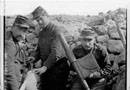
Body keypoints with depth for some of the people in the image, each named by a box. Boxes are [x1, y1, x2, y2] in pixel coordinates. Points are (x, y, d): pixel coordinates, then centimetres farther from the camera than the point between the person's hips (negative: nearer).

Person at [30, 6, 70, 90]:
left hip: (58, 66, -8)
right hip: (45, 67, 8)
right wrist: (33, 60, 5)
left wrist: (45, 67, -29)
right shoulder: (41, 33, 14)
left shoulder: (57, 30, -14)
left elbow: (56, 52, -23)